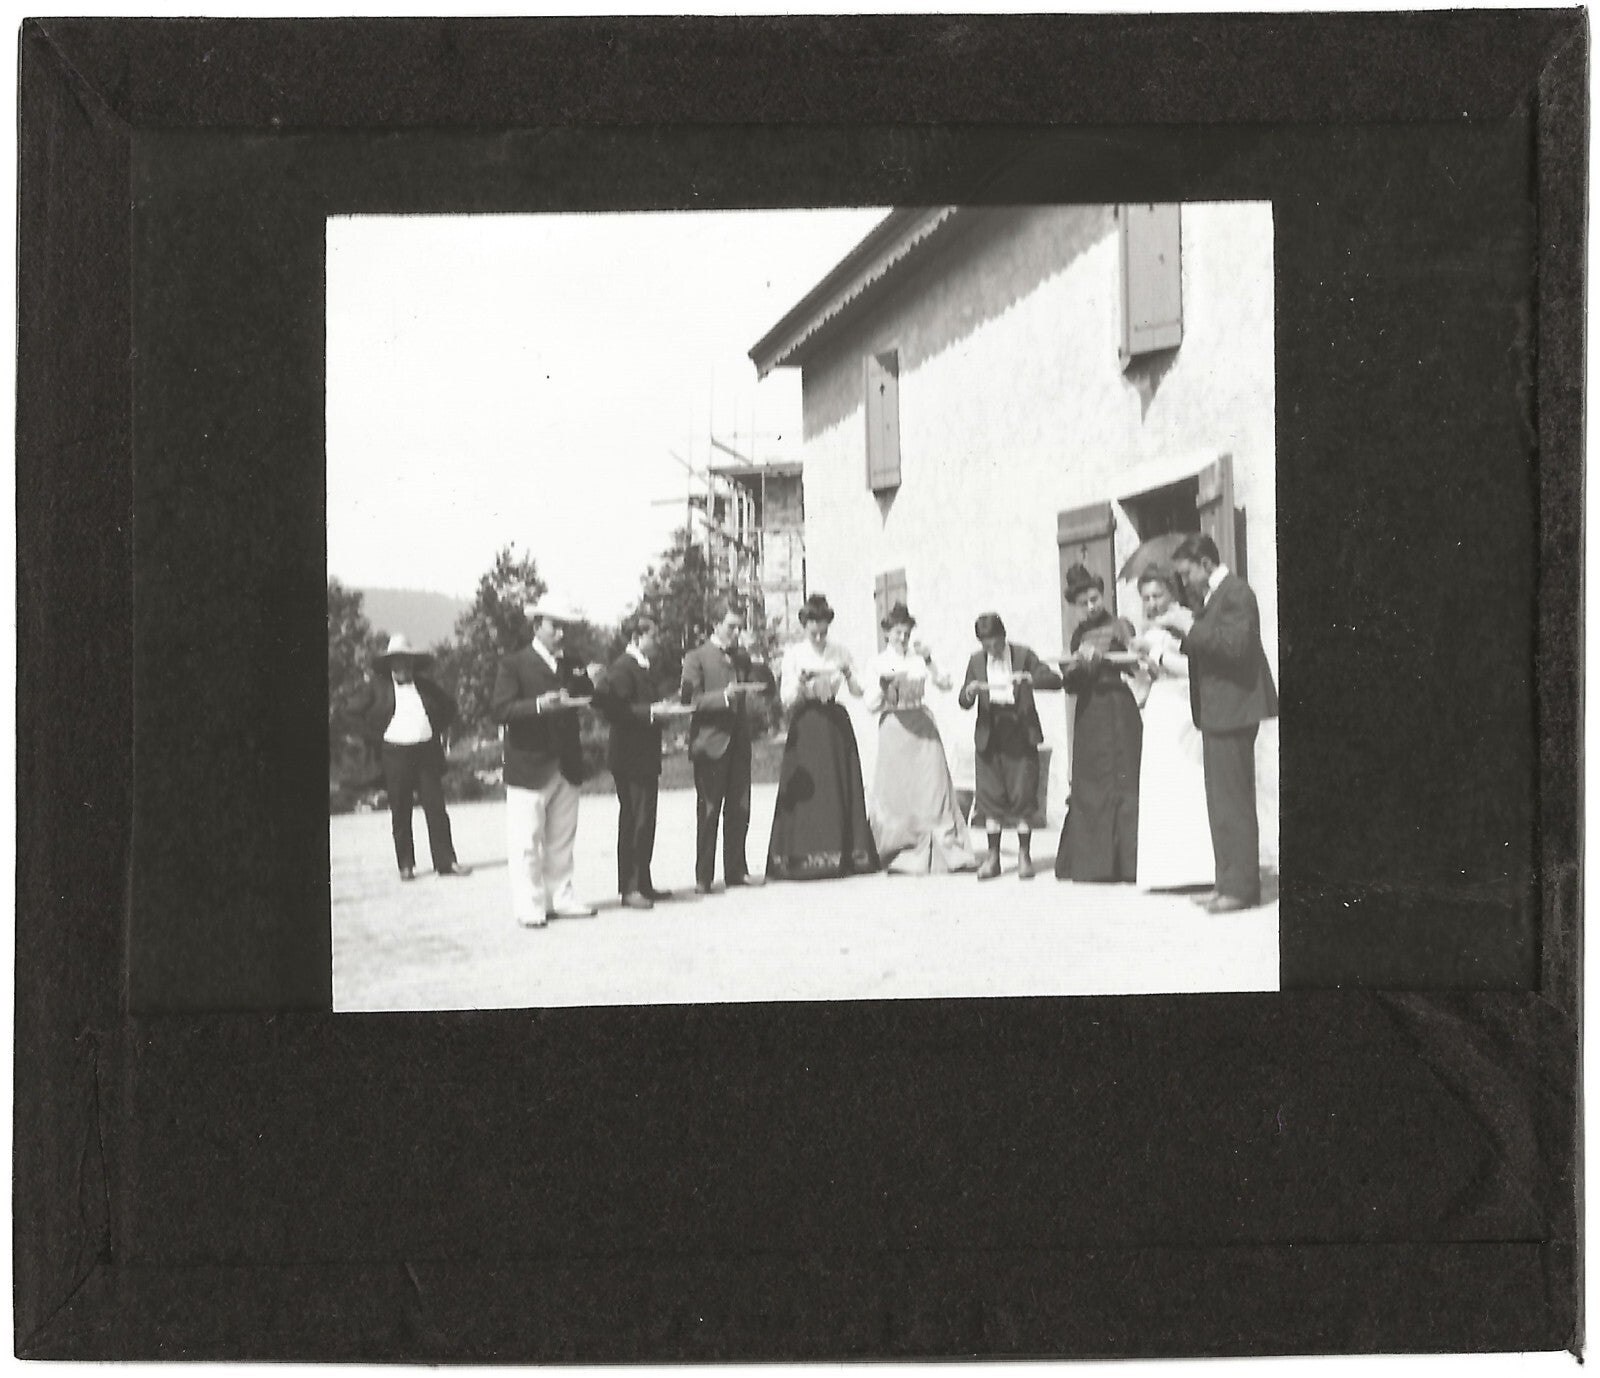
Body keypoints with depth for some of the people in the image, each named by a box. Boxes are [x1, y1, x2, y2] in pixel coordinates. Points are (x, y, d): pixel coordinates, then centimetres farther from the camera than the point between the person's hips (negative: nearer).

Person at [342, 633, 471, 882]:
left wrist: (439, 730, 11)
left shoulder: (425, 685, 10)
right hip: (396, 755, -2)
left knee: (436, 808, -2)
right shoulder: (377, 686, 3)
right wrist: (375, 735, 1)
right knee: (400, 813, 3)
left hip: (427, 752, 2)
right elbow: (352, 711, 6)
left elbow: (449, 706, 24)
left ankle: (445, 862, 0)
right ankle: (405, 865, 10)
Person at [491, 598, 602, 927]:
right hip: (529, 768, -6)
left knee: (561, 841, 11)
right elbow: (499, 710, -15)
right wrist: (539, 705, -28)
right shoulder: (514, 665, -4)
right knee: (525, 843, -3)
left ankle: (560, 898, 18)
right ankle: (529, 908, 1)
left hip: (567, 766, 6)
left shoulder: (572, 667, 14)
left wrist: (591, 684, -10)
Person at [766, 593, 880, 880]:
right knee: (807, 790, -6)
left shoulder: (840, 654, 7)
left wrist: (849, 676, -14)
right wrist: (800, 683, -21)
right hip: (805, 726, -3)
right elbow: (786, 698, -2)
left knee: (841, 788, 0)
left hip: (836, 724, 3)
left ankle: (844, 854, 5)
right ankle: (805, 858, -4)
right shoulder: (794, 654, 1)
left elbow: (858, 692, 6)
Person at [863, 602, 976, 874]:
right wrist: (884, 686, -15)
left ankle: (950, 851, -6)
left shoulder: (919, 658, 8)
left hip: (922, 725, 1)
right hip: (893, 726, -1)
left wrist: (929, 661, -16)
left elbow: (944, 684, -4)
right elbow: (871, 705, 1)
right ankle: (899, 854, 7)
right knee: (895, 790, -2)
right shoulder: (877, 663, 5)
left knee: (935, 786, -5)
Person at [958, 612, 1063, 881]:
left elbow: (1055, 680, -7)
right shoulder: (977, 660, 6)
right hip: (989, 735, 2)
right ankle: (993, 856, 10)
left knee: (1023, 795, -3)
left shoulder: (1022, 655, -1)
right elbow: (963, 702, 5)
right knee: (990, 796, 2)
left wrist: (1029, 679, -23)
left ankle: (1024, 855, 6)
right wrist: (970, 691, -17)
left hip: (1021, 734, -2)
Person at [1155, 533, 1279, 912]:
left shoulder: (1235, 592, -13)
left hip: (1232, 708, -11)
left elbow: (1235, 644, -25)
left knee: (1233, 800, -9)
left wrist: (1190, 626, -19)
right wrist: (1181, 630, 4)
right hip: (1218, 711, 11)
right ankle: (1230, 882, 18)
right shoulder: (1212, 596, 17)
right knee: (1223, 800, 13)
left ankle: (1240, 887, -6)